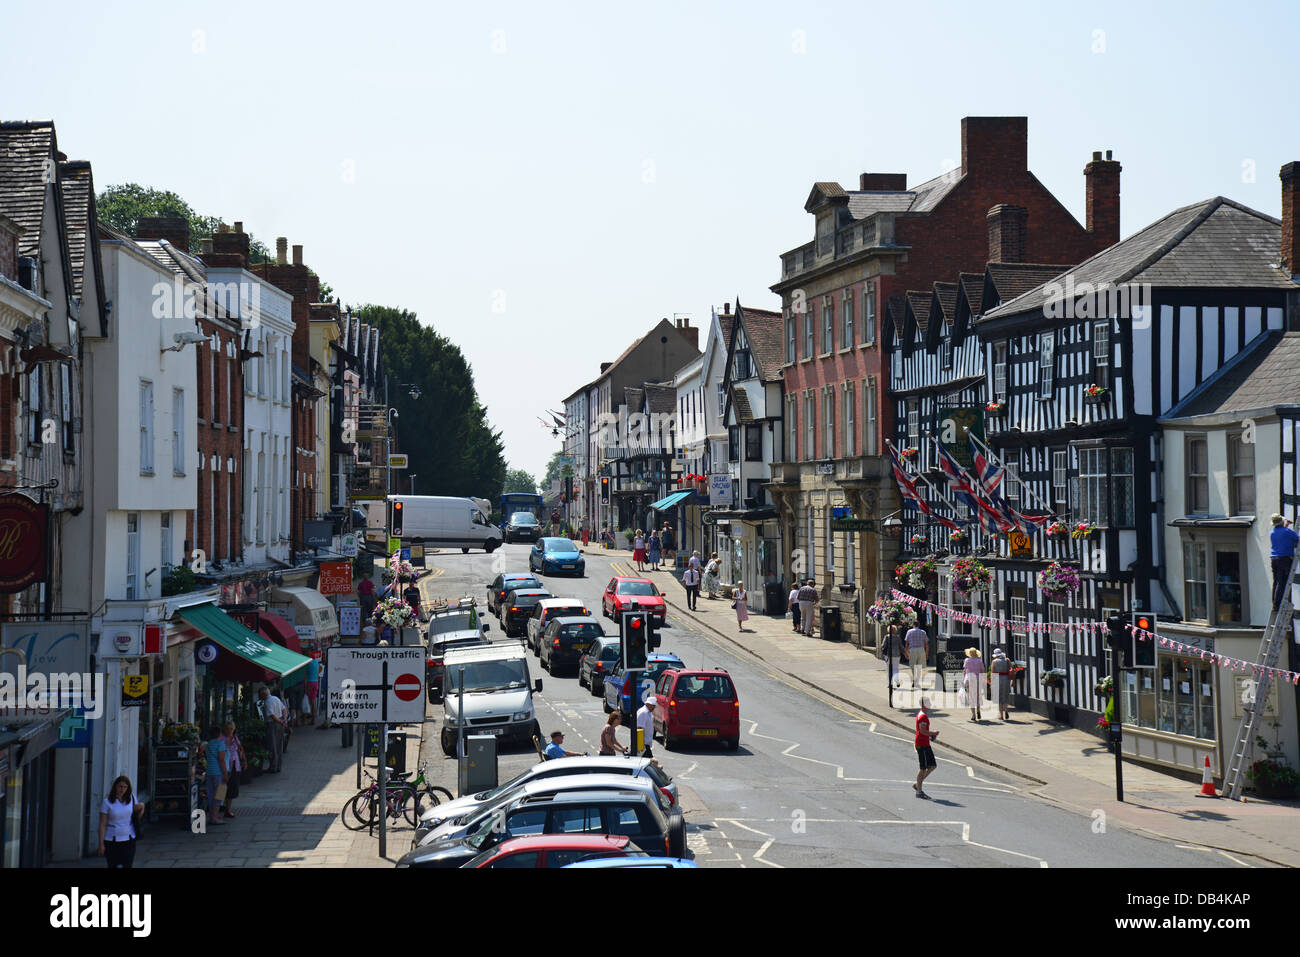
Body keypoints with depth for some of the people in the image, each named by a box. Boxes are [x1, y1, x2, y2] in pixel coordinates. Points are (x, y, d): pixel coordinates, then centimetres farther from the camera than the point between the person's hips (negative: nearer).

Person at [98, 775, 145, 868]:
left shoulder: (131, 798, 3)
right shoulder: (107, 802, -6)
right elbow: (102, 825, -6)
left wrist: (141, 807, -3)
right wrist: (101, 844, -10)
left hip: (128, 839, 2)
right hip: (111, 840, -2)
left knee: (127, 865, -6)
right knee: (112, 866, 4)